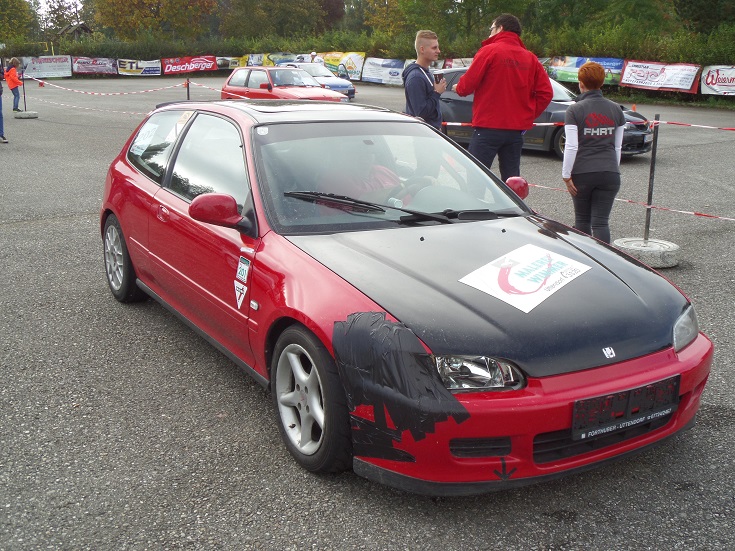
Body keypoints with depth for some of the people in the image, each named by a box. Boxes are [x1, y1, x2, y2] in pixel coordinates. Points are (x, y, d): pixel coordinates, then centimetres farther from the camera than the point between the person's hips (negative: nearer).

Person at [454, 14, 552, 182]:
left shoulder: (490, 51, -7)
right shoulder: (530, 58, 9)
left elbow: (468, 84, -10)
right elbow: (546, 92, 3)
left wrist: (458, 88, 11)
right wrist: (529, 115, 11)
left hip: (488, 128, -5)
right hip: (517, 130, 6)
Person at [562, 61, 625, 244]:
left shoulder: (575, 110, -5)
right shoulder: (616, 109, 8)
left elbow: (571, 147, -11)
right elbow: (618, 146, 13)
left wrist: (566, 175, -5)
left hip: (582, 173, -2)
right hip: (610, 173, 2)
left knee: (582, 219, 14)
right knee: (601, 221, 1)